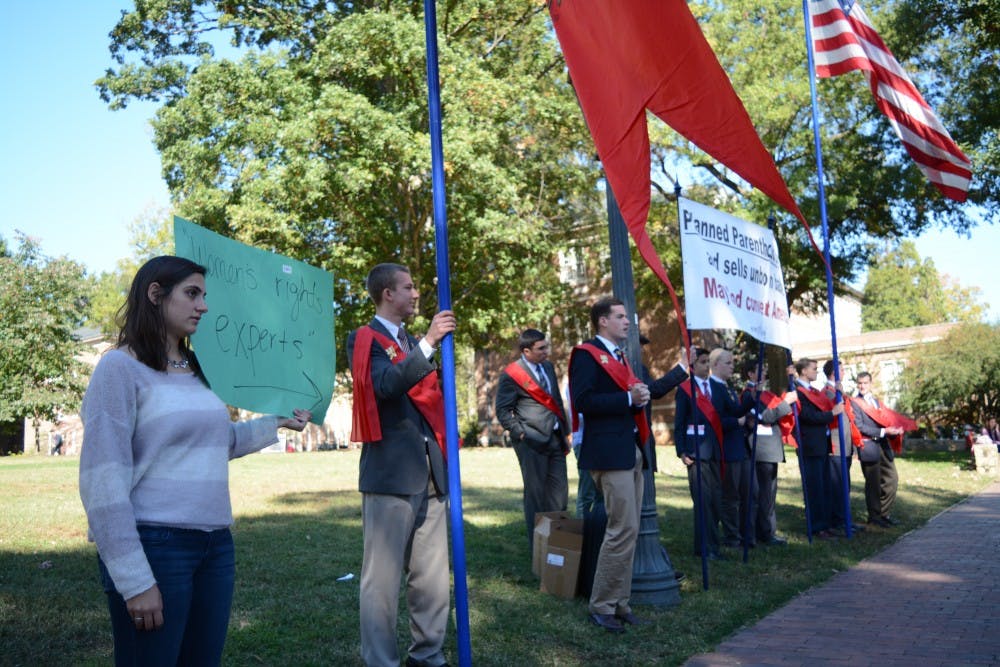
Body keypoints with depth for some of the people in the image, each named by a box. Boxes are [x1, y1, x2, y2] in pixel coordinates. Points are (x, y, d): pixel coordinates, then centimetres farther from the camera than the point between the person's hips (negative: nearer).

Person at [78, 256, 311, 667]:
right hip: (154, 545, -7)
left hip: (215, 544, 7)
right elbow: (102, 481, -13)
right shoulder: (121, 366, -8)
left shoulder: (197, 370, 12)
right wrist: (135, 580, -16)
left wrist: (277, 422, 24)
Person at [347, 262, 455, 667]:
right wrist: (428, 343, -25)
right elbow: (385, 385, -20)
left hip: (430, 472, 7)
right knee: (383, 577, -2)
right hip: (390, 474, -7)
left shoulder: (415, 343, 21)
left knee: (433, 576, 10)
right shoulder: (364, 340, -1)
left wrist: (445, 452, 13)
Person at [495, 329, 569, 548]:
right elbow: (503, 411, -7)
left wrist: (564, 431, 13)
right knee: (535, 494, 1)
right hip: (532, 440, -7)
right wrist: (522, 434, -14)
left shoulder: (548, 367, 12)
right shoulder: (511, 375, -9)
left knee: (559, 493, 9)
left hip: (555, 438, 7)